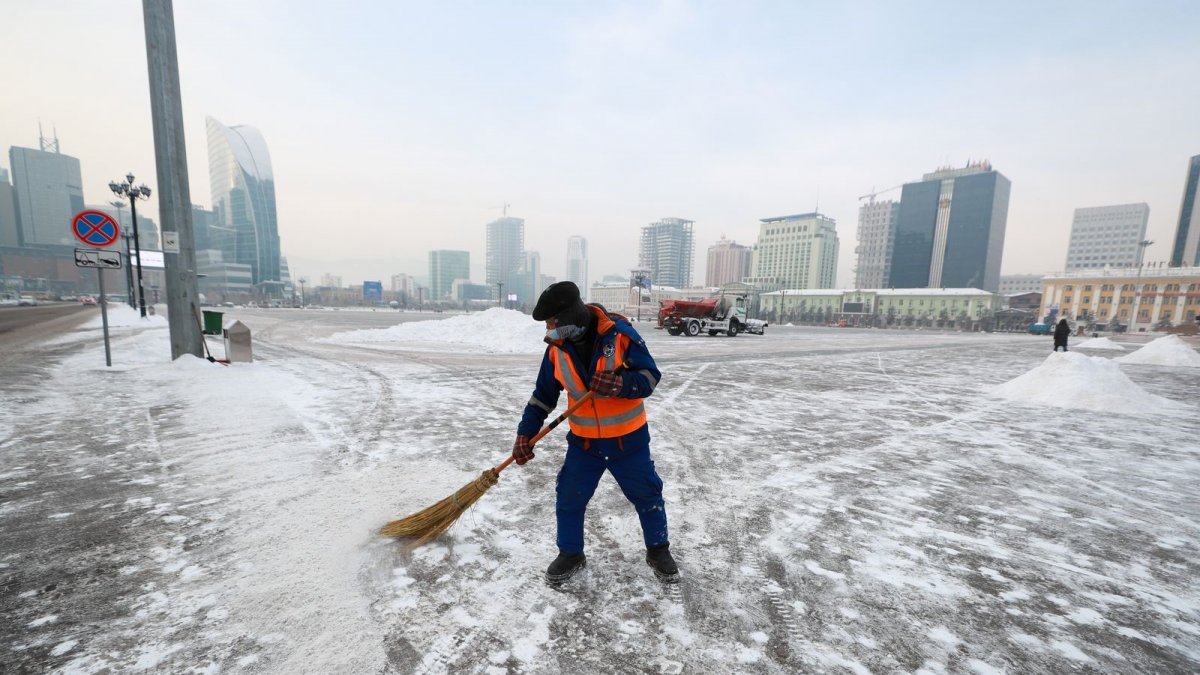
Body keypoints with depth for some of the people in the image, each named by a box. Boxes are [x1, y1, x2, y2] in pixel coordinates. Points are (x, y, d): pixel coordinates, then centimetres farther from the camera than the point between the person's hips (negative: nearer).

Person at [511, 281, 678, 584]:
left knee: (647, 495, 13)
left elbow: (650, 377, -17)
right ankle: (571, 554, 34)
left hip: (628, 438, -2)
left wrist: (619, 383, -35)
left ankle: (658, 551, 38)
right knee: (569, 499, 8)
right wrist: (525, 433, 0)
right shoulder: (556, 348, -7)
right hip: (583, 440, 3)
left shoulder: (620, 334, -21)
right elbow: (543, 394, 2)